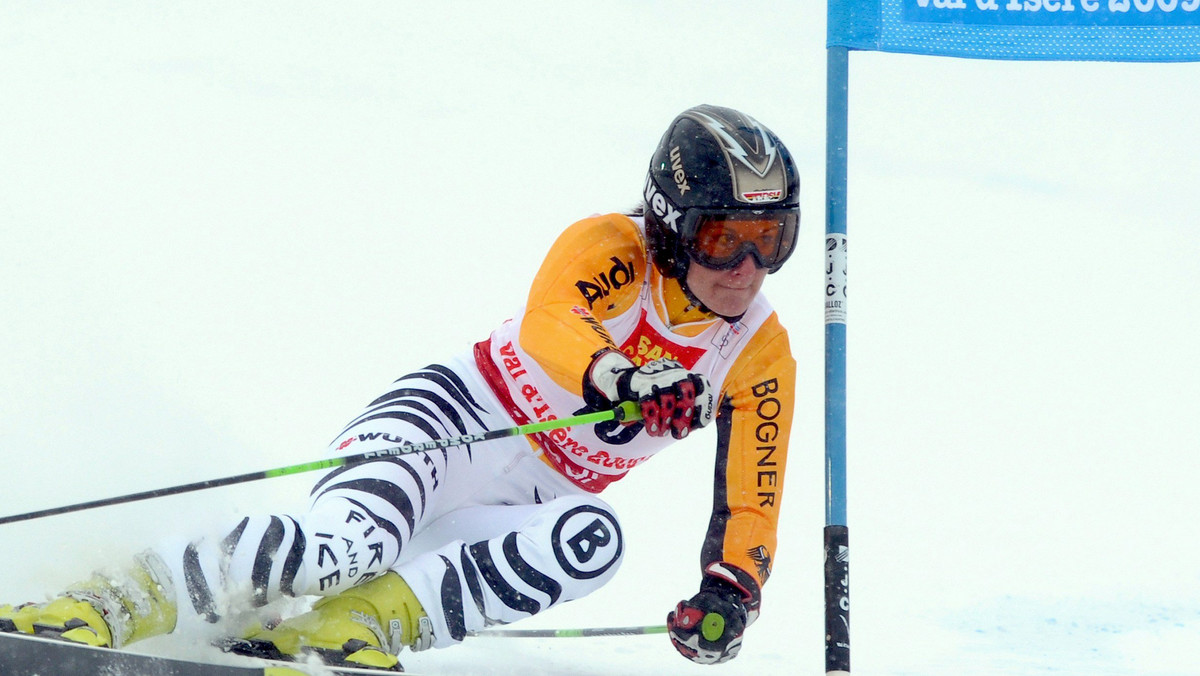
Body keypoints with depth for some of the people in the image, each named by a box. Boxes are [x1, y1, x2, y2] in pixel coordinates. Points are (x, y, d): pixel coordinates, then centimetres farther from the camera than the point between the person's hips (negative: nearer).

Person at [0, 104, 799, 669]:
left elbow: (753, 493, 0)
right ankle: (106, 607, -32)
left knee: (593, 538, -33)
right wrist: (615, 378, -56)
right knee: (341, 544, -36)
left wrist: (732, 588, -22)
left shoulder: (762, 355, 0)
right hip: (455, 419, -4)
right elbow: (548, 325, -34)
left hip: (522, 512, 4)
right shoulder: (611, 249, -13)